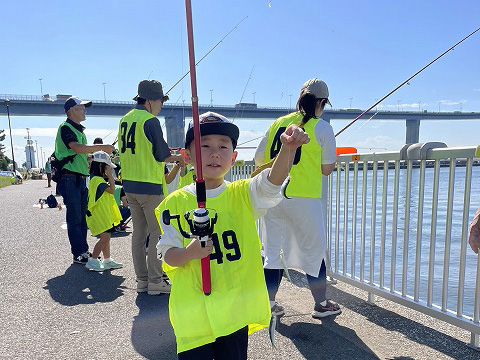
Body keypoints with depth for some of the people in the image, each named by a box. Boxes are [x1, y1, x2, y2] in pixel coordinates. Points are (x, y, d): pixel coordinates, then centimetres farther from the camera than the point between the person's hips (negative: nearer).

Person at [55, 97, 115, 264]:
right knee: (75, 218, -3)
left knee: (82, 217, 12)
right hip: (70, 178, -9)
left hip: (81, 178, 9)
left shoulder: (79, 130, 20)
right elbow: (77, 148, -25)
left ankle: (84, 251, 21)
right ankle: (78, 254, 5)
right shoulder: (65, 127, -8)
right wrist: (102, 147, -22)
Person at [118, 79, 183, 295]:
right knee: (158, 233, 1)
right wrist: (178, 157, 8)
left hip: (129, 184, 8)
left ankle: (141, 280, 20)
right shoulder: (150, 121, -12)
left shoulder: (125, 120, 13)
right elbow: (162, 155, -12)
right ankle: (155, 282, 7)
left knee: (139, 232, 13)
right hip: (149, 185, -8)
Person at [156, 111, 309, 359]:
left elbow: (273, 179, -19)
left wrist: (288, 147, -38)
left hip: (236, 309, 2)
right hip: (192, 310, -1)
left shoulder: (243, 194, -1)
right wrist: (190, 253, -26)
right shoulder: (176, 203, -5)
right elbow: (168, 254, -4)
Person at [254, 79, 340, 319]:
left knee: (272, 251, 13)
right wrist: (322, 161, 20)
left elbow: (259, 159, 11)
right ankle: (321, 304, 28)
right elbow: (327, 169, 0)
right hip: (303, 198, -3)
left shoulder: (278, 123, 9)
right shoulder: (322, 128, -1)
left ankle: (269, 304, 24)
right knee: (314, 251, 13)